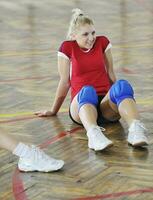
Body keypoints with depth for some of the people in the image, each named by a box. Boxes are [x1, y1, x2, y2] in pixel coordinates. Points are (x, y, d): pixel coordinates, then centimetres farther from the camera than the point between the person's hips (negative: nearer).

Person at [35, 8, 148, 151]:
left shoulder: (102, 42, 10)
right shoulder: (67, 47, 4)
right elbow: (64, 82, 10)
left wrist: (118, 96, 23)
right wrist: (53, 111, 15)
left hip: (106, 103, 2)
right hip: (81, 105, -2)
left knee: (122, 85, -31)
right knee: (87, 91, -38)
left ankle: (136, 129, -59)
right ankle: (94, 134, -68)